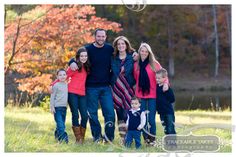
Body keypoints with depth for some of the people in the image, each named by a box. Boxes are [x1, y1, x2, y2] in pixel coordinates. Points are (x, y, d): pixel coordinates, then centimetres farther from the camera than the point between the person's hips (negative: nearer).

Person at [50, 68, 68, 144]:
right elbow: (52, 97, -3)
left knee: (62, 123, 9)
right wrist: (52, 107, -8)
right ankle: (63, 138, -19)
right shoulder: (56, 86, -4)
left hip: (64, 107, 6)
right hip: (57, 107, -6)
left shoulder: (67, 85, 12)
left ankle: (57, 135, 20)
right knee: (60, 123, -13)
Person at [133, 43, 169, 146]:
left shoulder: (154, 64, 2)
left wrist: (165, 83, -20)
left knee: (151, 119, -5)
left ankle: (152, 139, 6)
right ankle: (145, 138, 12)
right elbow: (135, 79, 13)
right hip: (140, 95, 3)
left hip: (152, 95, -3)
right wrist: (136, 91, 3)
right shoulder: (136, 65, 10)